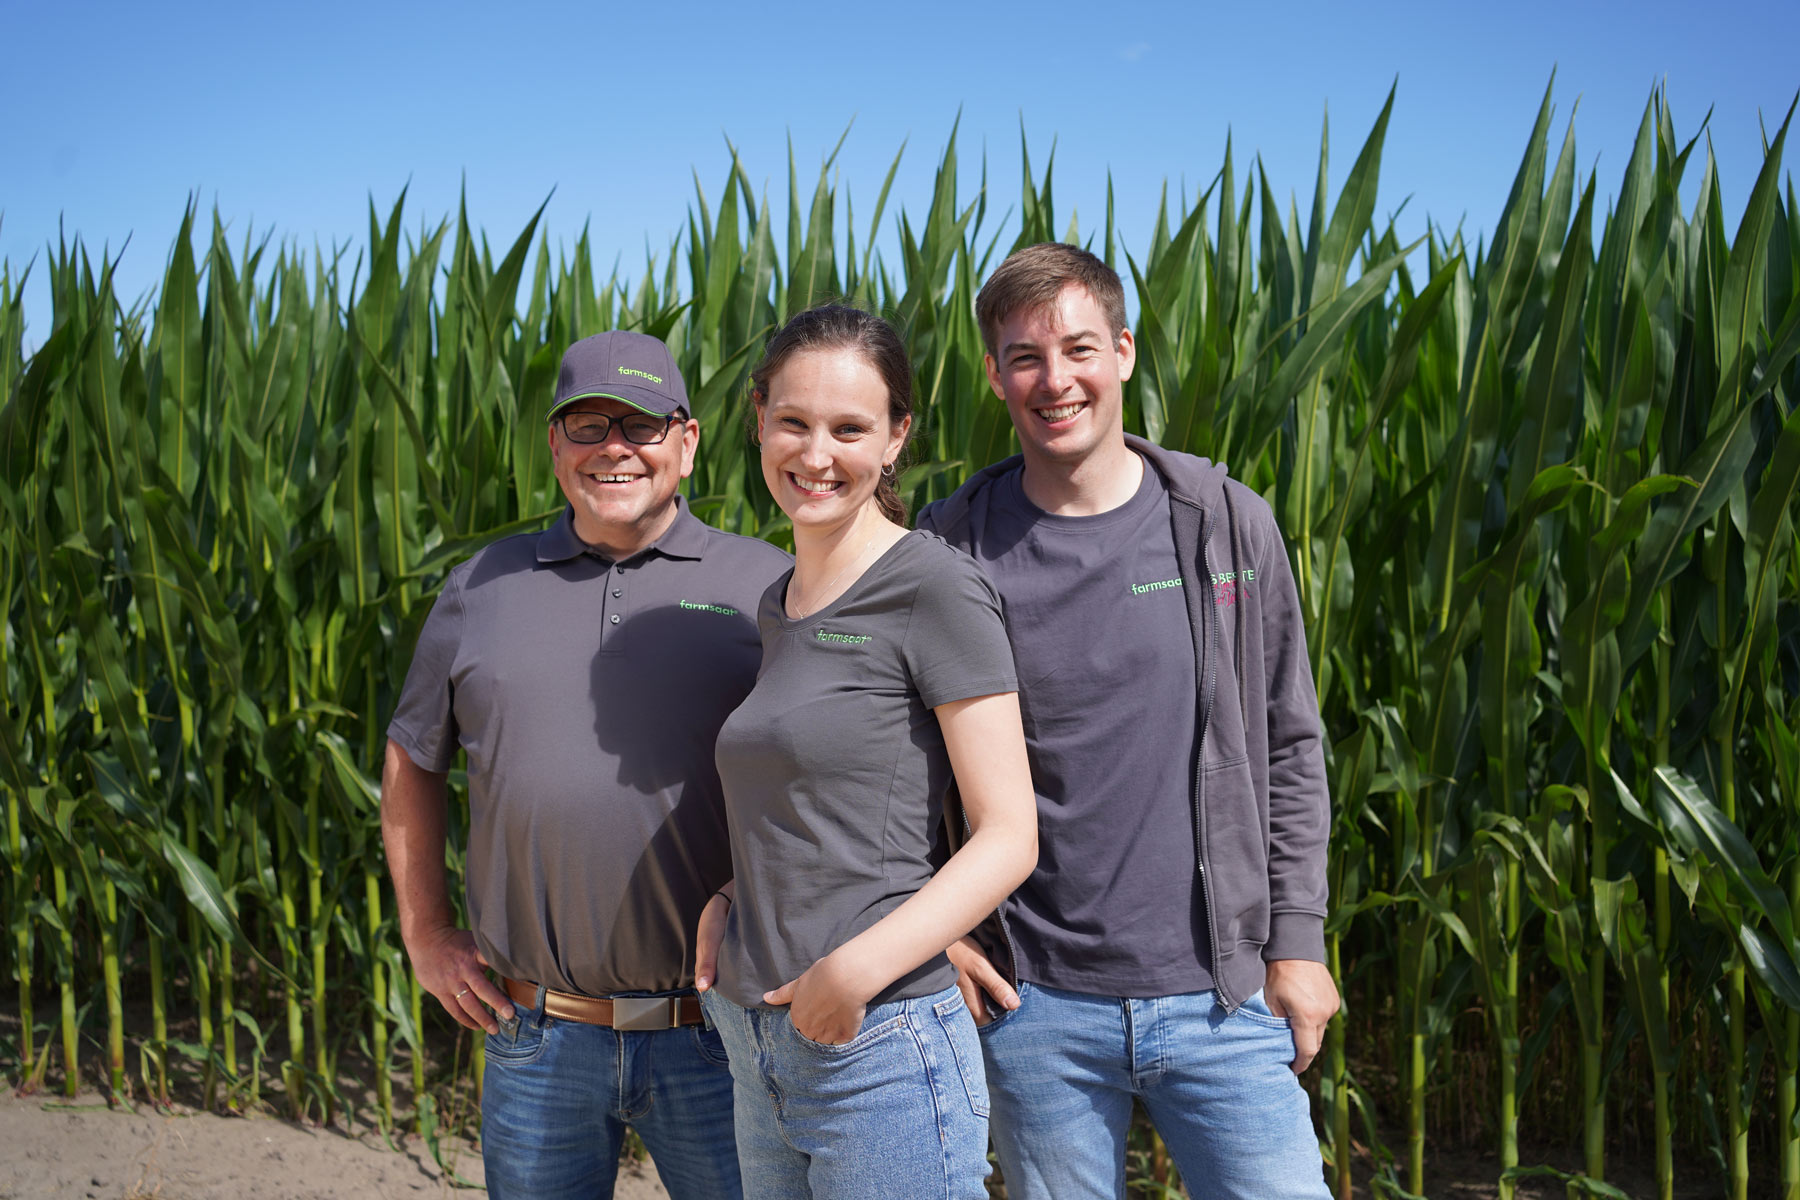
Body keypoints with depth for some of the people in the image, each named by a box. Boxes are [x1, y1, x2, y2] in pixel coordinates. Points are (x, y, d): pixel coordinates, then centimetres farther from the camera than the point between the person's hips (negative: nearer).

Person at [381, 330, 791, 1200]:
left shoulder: (768, 586, -2)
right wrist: (426, 932, 11)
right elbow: (411, 760, 17)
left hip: (720, 1036, -2)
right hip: (538, 1038, 3)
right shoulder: (483, 587, 7)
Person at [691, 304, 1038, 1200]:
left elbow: (1008, 837, -13)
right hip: (759, 1051, 7)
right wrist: (734, 897, 4)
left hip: (882, 1049, -7)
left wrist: (858, 968, -22)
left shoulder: (935, 588, -11)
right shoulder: (778, 605, 12)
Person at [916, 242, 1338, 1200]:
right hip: (1035, 1008, 0)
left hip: (1220, 998, 1)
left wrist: (1298, 941, 3)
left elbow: (1289, 749, 6)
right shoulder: (953, 546, -2)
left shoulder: (1228, 525, 0)